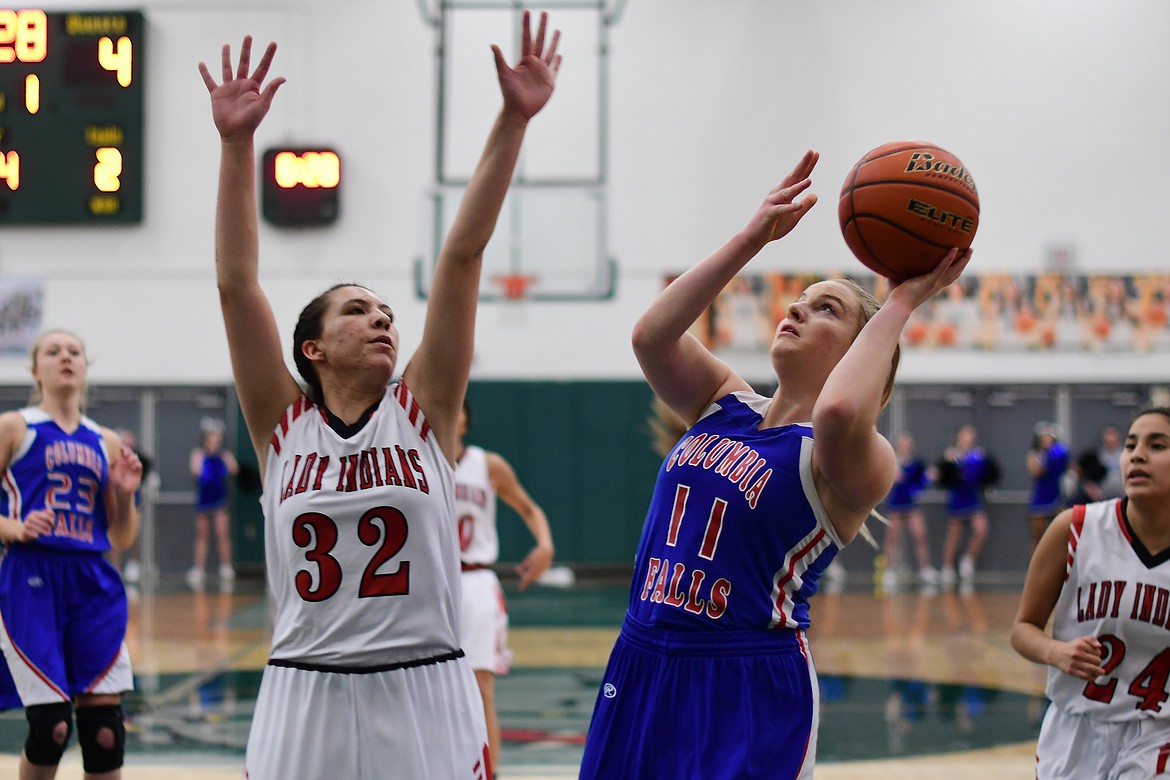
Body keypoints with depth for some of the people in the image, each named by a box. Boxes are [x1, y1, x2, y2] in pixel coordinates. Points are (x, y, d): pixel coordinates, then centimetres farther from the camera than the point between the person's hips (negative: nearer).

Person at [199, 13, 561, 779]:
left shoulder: (424, 412, 4)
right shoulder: (282, 425, 4)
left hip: (426, 697, 0)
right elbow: (237, 284, -3)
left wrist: (512, 124, -6)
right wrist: (236, 145, -10)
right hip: (305, 701, 0)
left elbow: (462, 257, -3)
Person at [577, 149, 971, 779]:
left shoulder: (856, 462, -9)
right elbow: (651, 336, -8)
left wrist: (901, 302, -22)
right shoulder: (724, 406, 9)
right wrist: (754, 236, -7)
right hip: (642, 665, 6)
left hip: (748, 694, -6)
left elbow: (838, 413, -34)